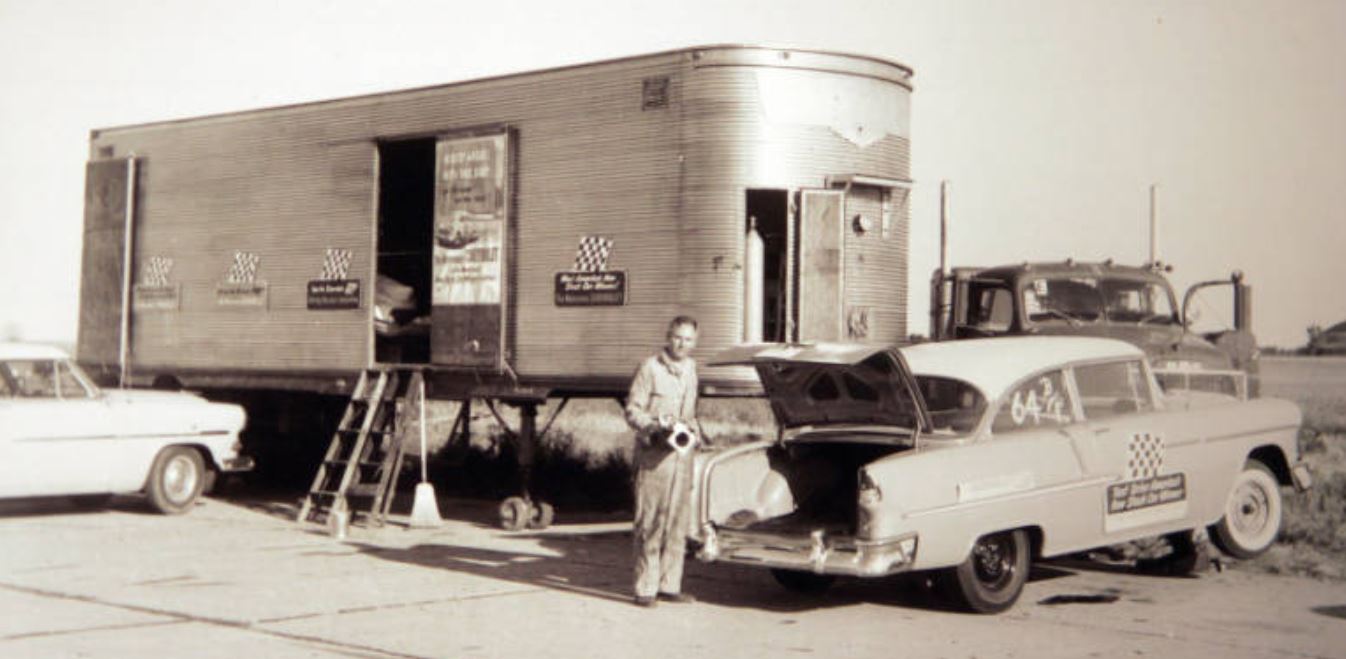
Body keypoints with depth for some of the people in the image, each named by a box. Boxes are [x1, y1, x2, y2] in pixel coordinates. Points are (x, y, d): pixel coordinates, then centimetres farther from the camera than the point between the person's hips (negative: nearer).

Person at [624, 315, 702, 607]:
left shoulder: (689, 368, 15)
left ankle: (669, 585, 14)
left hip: (682, 455, 6)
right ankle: (645, 588, 0)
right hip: (654, 455, -6)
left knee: (678, 521, 7)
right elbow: (632, 411, -6)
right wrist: (655, 425, -21)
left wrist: (694, 429, 8)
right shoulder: (650, 368, -5)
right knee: (650, 523, -5)